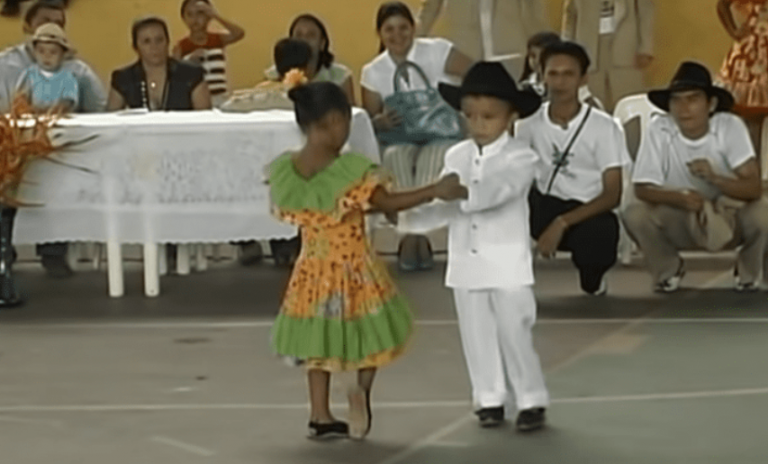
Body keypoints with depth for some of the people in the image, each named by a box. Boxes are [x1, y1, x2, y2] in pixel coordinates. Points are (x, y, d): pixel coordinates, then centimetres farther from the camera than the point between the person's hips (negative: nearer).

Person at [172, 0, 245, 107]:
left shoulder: (218, 40, 8)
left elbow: (239, 33, -12)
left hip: (220, 100, 2)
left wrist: (216, 15, -11)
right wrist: (190, 62, -18)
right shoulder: (180, 48, 3)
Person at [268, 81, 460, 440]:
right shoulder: (350, 170, -20)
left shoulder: (284, 171, -3)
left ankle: (321, 417, 14)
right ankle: (363, 387, -12)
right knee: (371, 334, 14)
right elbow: (387, 204, -17)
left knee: (319, 341, 15)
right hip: (354, 267, -4)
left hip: (312, 269, 4)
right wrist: (435, 191, -15)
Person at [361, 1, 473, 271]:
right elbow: (367, 124, 5)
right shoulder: (373, 72, 5)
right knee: (395, 156, -34)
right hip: (399, 141, 2)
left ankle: (412, 234, -35)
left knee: (432, 157, -36)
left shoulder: (436, 52, -3)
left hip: (440, 136, -2)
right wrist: (382, 122, -18)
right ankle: (416, 236, -37)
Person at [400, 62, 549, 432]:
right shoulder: (456, 157, 6)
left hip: (507, 262, -5)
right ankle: (489, 398, 21)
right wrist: (408, 215, -14)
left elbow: (498, 190, -28)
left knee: (514, 332, -2)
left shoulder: (520, 157, -10)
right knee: (477, 335, 10)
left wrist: (464, 191, -44)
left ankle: (531, 400, 9)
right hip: (466, 263, 5)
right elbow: (444, 206, 3)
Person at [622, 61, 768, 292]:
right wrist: (680, 198, -39)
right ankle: (668, 270, 6)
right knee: (634, 214, -26)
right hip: (681, 223, 1)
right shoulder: (659, 130, -19)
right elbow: (642, 189, -19)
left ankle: (749, 272, 4)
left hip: (730, 217, -1)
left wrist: (714, 178, -45)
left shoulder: (731, 127, -21)